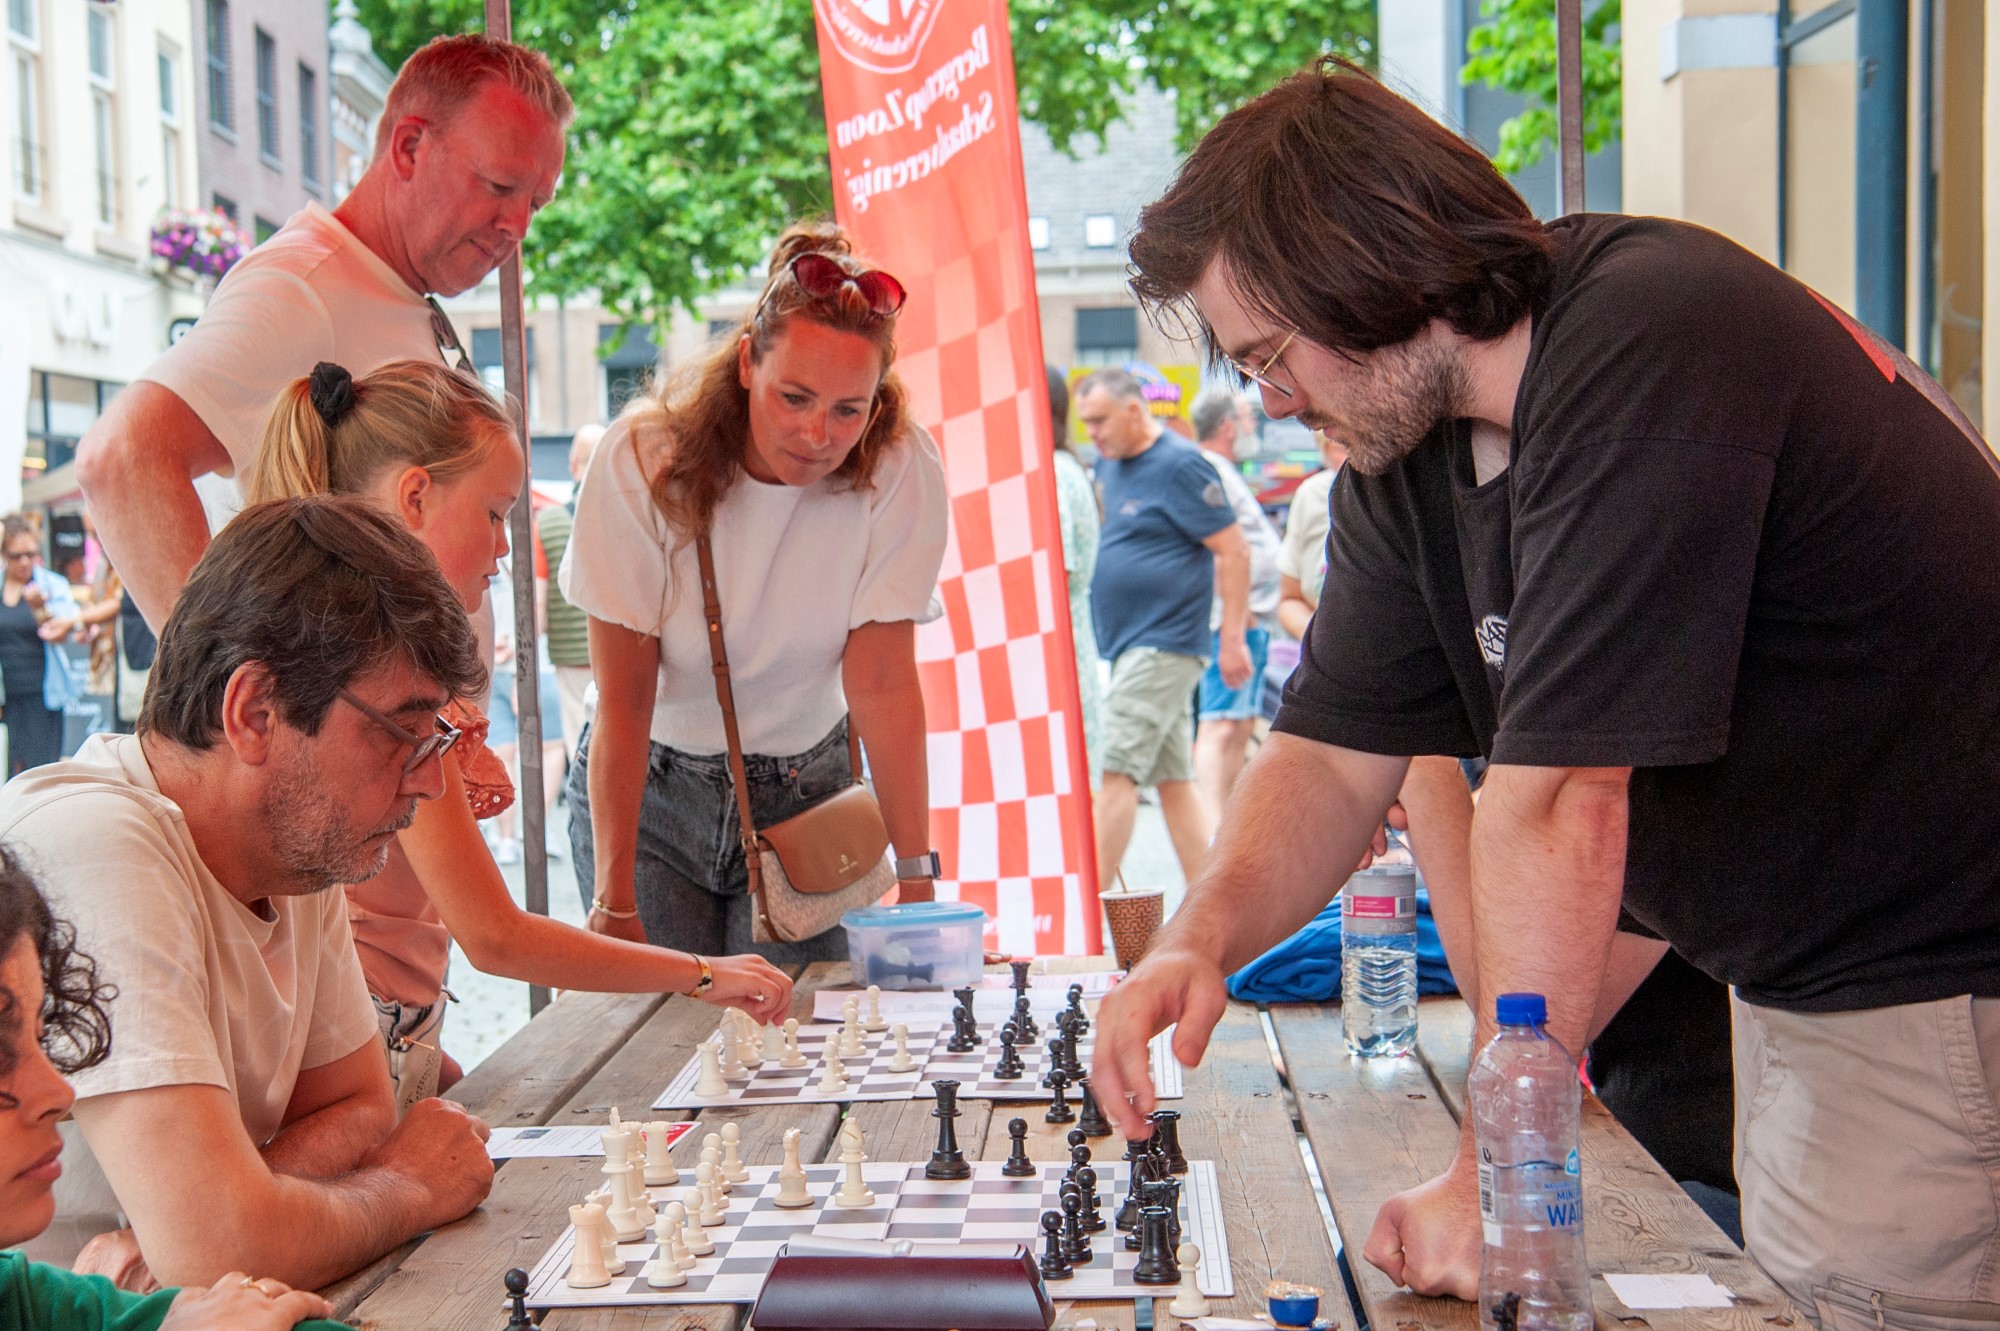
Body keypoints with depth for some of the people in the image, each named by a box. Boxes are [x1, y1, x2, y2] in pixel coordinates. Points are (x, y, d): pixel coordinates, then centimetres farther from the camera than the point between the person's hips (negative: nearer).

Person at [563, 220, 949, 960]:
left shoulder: (900, 472, -19)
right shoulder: (642, 461, -21)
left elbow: (883, 683, -18)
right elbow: (624, 701, -20)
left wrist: (915, 876, -23)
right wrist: (613, 901, -23)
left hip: (804, 790, 1)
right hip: (648, 786, 0)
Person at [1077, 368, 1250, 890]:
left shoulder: (1180, 465, -12)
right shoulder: (1108, 463, 13)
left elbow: (1233, 551, -12)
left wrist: (1233, 638, -14)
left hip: (1164, 644, -9)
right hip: (1129, 644, 9)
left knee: (1116, 771, -12)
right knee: (1173, 779, 9)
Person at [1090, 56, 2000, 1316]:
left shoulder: (1644, 346, -28)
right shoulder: (1407, 448, 1)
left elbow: (1559, 799, -29)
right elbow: (1336, 757, 4)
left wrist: (1494, 1181, -25)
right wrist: (1203, 939, -14)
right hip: (1791, 974, 8)